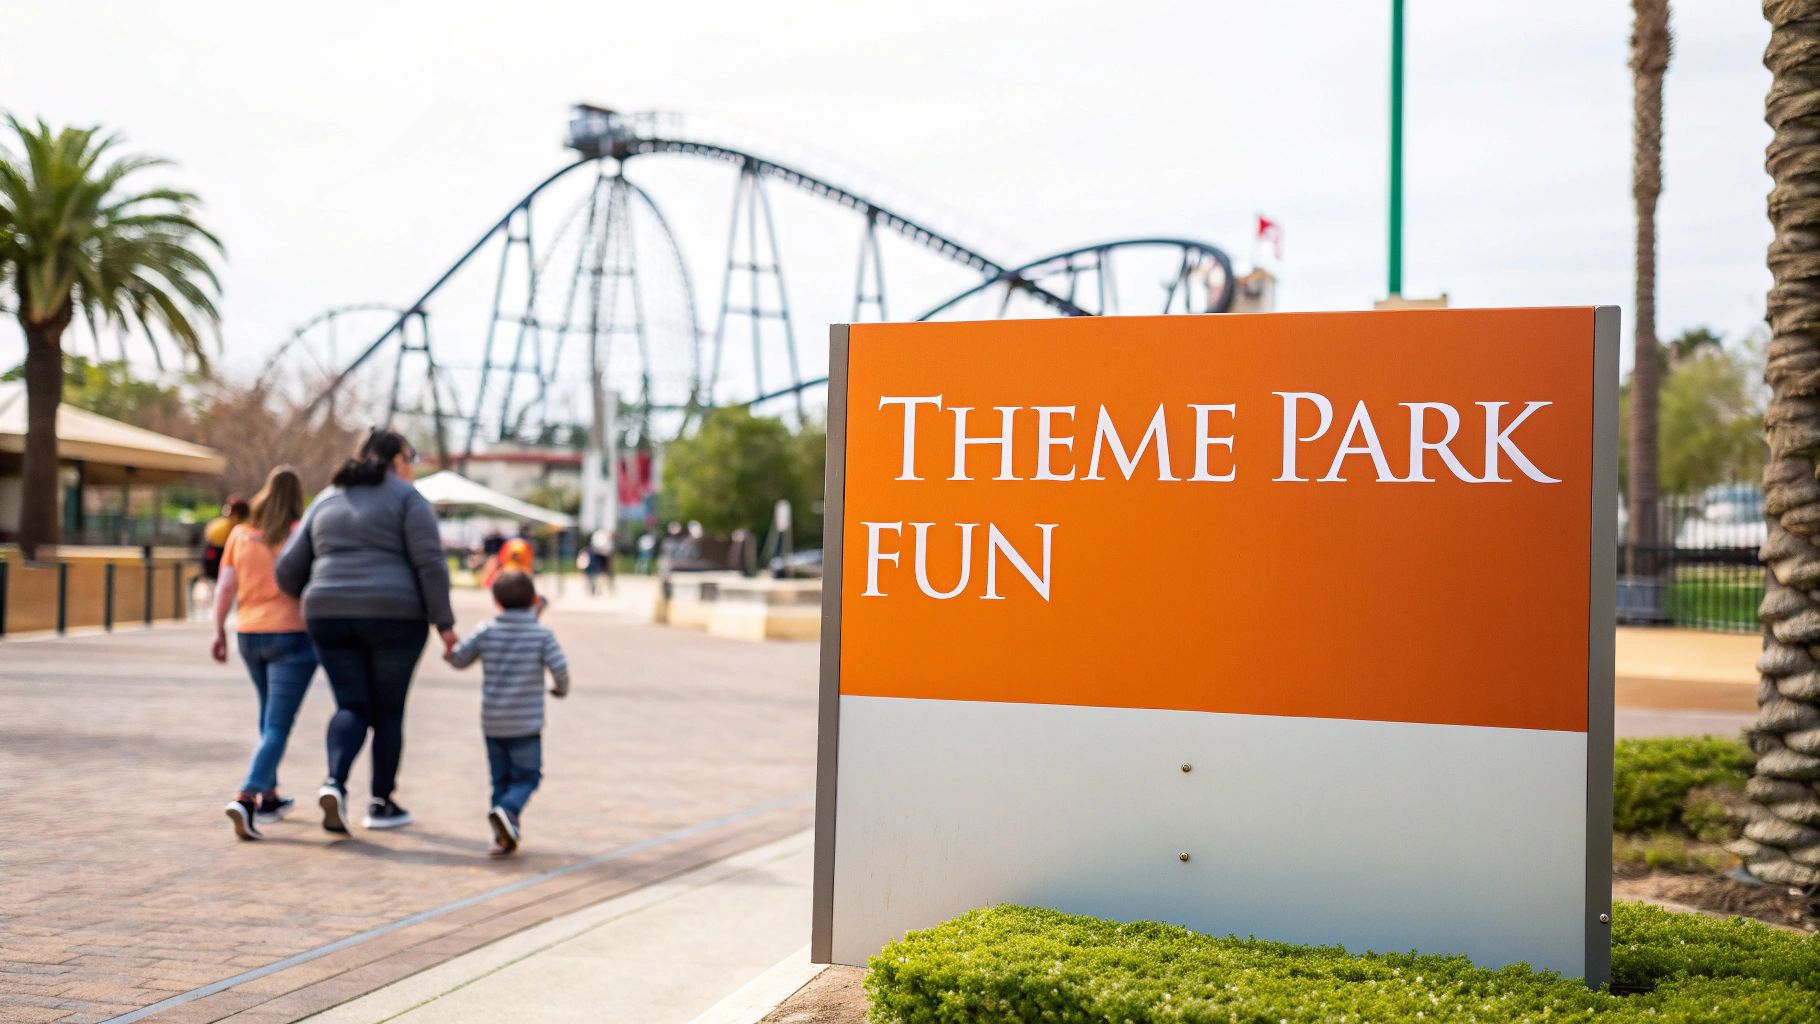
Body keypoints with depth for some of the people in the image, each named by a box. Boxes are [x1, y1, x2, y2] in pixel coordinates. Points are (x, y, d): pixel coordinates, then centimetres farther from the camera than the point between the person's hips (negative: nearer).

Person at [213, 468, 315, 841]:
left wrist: (219, 631, 11)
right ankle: (245, 798, -22)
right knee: (277, 727, -6)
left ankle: (269, 797, 30)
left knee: (270, 717, 22)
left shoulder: (240, 534, 5)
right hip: (290, 636, -5)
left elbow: (226, 587, 3)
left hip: (249, 635, 5)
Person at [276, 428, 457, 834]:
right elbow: (429, 563, -9)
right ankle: (381, 804, 14)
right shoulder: (406, 498, 0)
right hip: (393, 617, -4)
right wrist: (444, 623, -6)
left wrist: (315, 601, 31)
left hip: (330, 617, 4)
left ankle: (334, 782, -16)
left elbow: (289, 568, 13)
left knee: (352, 707, 9)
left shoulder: (327, 501, 16)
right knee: (388, 709, 10)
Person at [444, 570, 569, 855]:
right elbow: (559, 668, -14)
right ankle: (507, 811, -24)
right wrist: (561, 689, 7)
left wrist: (450, 651, 28)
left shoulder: (486, 632, 0)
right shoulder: (542, 634, -7)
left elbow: (458, 659, 5)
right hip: (526, 724, -3)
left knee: (501, 779, 13)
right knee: (527, 776, 4)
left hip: (492, 722, 3)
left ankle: (504, 837, 9)